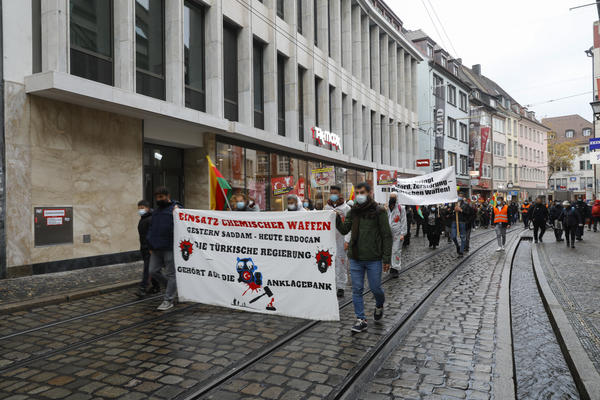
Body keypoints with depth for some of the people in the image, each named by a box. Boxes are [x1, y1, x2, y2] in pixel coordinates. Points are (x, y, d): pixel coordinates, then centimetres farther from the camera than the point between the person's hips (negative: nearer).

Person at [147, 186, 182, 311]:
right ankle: (173, 286, 28)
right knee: (153, 271, 8)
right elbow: (151, 229, 21)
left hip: (170, 249, -8)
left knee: (171, 274, 0)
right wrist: (150, 246, 16)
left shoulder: (176, 209, -5)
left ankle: (168, 300, 10)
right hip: (156, 249, 8)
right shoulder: (155, 212, 19)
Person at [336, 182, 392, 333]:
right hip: (355, 258, 4)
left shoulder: (379, 212, -6)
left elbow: (387, 236, -7)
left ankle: (379, 306, 39)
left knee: (375, 288, 7)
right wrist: (336, 218, -12)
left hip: (373, 259, -4)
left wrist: (387, 258, -10)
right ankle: (361, 320, 16)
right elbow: (344, 230, 5)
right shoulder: (353, 212, 8)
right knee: (357, 289, 5)